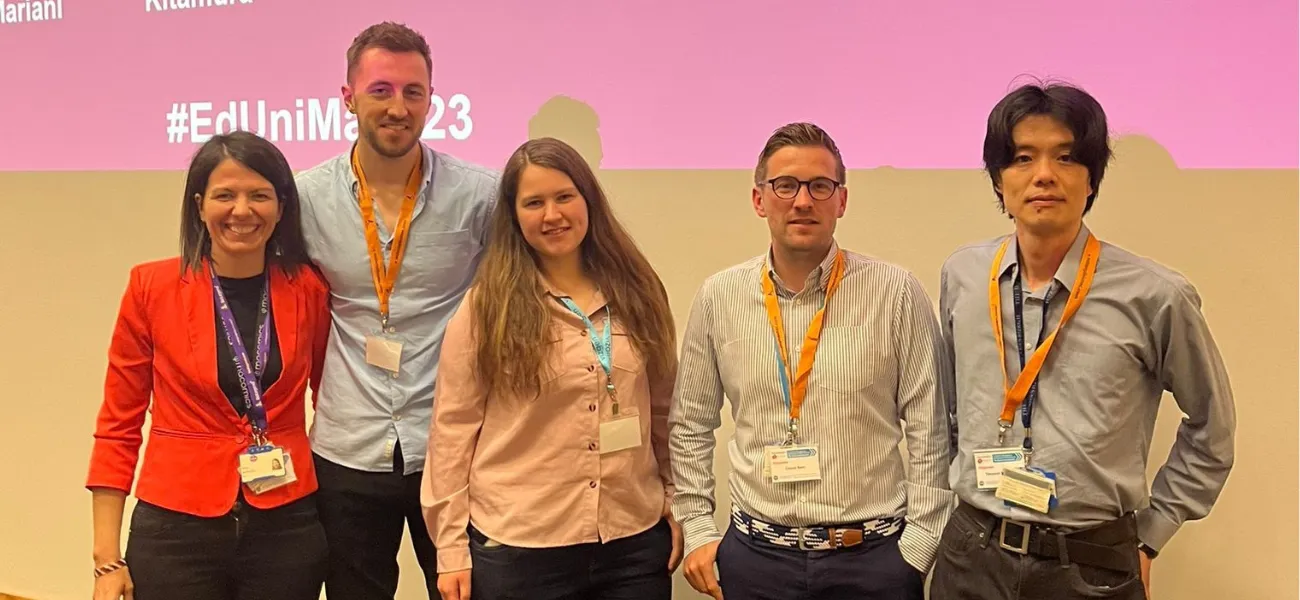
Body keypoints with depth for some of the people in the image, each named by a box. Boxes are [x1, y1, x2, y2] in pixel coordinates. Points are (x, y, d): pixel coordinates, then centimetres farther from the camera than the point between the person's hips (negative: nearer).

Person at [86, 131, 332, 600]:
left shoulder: (308, 290, -2)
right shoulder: (152, 287, -5)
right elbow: (118, 428, 0)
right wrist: (108, 559, -3)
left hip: (286, 530, 1)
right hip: (177, 530, -1)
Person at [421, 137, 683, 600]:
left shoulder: (636, 293, 5)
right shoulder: (485, 309, -4)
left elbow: (664, 412, 10)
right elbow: (452, 429, -4)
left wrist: (676, 506, 8)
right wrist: (451, 547, -6)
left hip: (635, 542, 3)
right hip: (517, 549, -2)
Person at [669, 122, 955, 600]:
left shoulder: (896, 293, -6)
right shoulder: (719, 297, 1)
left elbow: (928, 432, -4)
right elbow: (690, 425, 8)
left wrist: (917, 547, -5)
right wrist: (697, 531, 5)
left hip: (874, 558, -2)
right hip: (755, 556, 2)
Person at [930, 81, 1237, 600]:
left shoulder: (1154, 297, -9)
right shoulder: (961, 276, 0)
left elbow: (1211, 429, 5)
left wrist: (1148, 534, 5)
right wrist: (972, 501, 11)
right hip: (969, 557, 3)